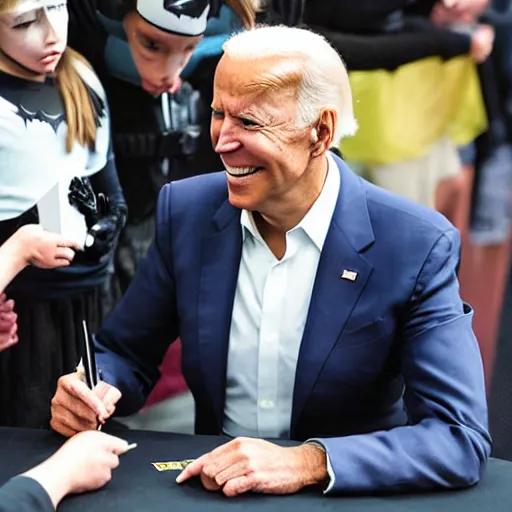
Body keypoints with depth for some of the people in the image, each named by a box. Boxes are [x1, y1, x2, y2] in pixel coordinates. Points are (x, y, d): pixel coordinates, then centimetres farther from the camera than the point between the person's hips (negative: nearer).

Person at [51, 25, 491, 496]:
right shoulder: (185, 210, -3)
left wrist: (306, 463, -31)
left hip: (347, 498, -2)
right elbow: (125, 355, 9)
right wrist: (93, 393, -14)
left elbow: (463, 438, -19)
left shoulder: (416, 247, -14)